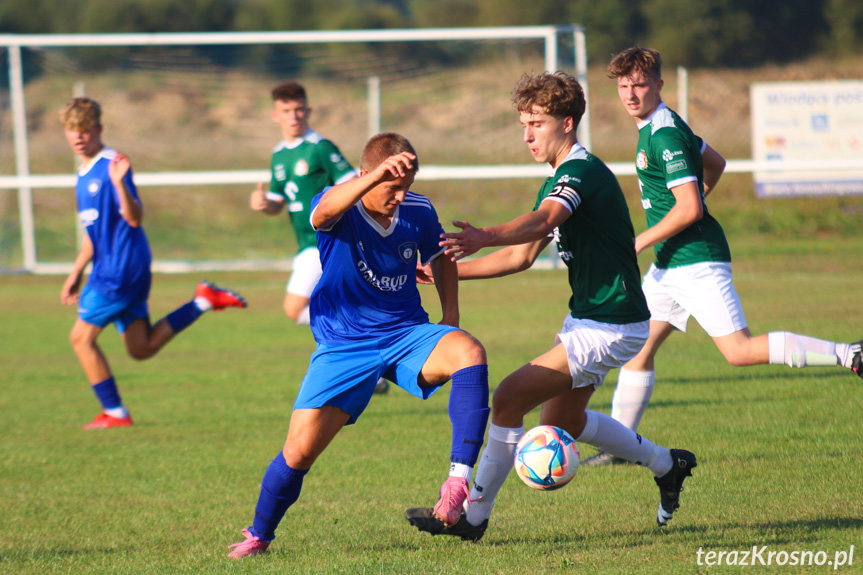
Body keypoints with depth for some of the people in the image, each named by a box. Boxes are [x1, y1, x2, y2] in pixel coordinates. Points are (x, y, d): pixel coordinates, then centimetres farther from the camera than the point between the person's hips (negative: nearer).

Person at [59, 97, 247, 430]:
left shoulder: (110, 166, -13)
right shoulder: (84, 174, 15)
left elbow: (134, 218, -22)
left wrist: (119, 182, -37)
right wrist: (76, 273, 25)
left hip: (121, 268, -9)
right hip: (109, 267, 9)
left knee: (81, 337, -4)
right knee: (141, 349, 9)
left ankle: (114, 413, 4)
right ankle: (204, 301, 12)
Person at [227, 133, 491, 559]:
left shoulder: (418, 211, -5)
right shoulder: (339, 209, -17)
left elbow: (440, 257, 17)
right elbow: (323, 212, -44)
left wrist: (451, 318, 6)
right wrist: (378, 175, -60)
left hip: (407, 335, 2)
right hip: (343, 346, -2)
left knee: (468, 352, -30)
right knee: (299, 451, -6)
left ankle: (459, 479, -32)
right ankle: (259, 535, 21)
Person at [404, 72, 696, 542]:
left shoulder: (583, 171, -19)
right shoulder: (558, 183, 13)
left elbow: (541, 222, -41)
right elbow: (521, 256, 17)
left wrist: (484, 237, -58)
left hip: (609, 328, -11)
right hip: (587, 318, 11)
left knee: (508, 399, -14)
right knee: (561, 421, 24)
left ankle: (473, 515, -5)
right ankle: (667, 465, 39)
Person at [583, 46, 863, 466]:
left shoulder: (663, 135, -17)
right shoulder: (659, 125, 13)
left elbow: (689, 208, -23)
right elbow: (715, 164, 28)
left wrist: (640, 242, -15)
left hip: (696, 261, -10)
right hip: (671, 264, 10)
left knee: (739, 350, -14)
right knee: (637, 347, 10)